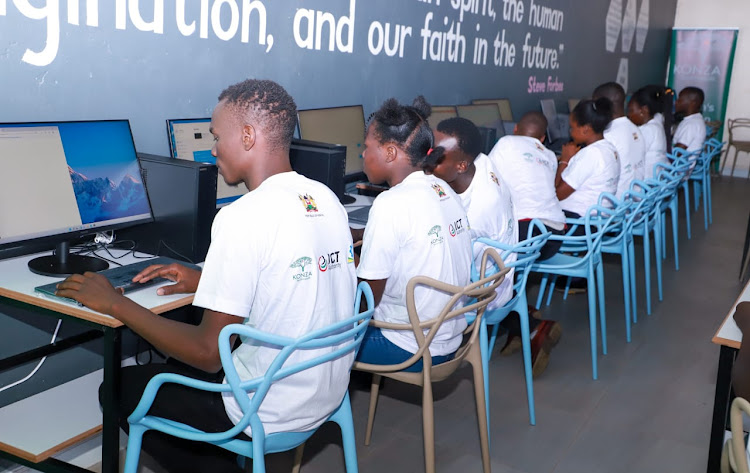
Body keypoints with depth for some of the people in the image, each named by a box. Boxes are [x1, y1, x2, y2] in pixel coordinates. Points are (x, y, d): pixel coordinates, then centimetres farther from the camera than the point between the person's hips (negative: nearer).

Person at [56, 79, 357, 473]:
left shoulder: (242, 218, -24)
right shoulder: (326, 199, 1)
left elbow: (207, 353, -21)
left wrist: (113, 303, -10)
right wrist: (206, 280, 15)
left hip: (272, 413, -8)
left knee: (122, 388, 13)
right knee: (173, 367, 25)